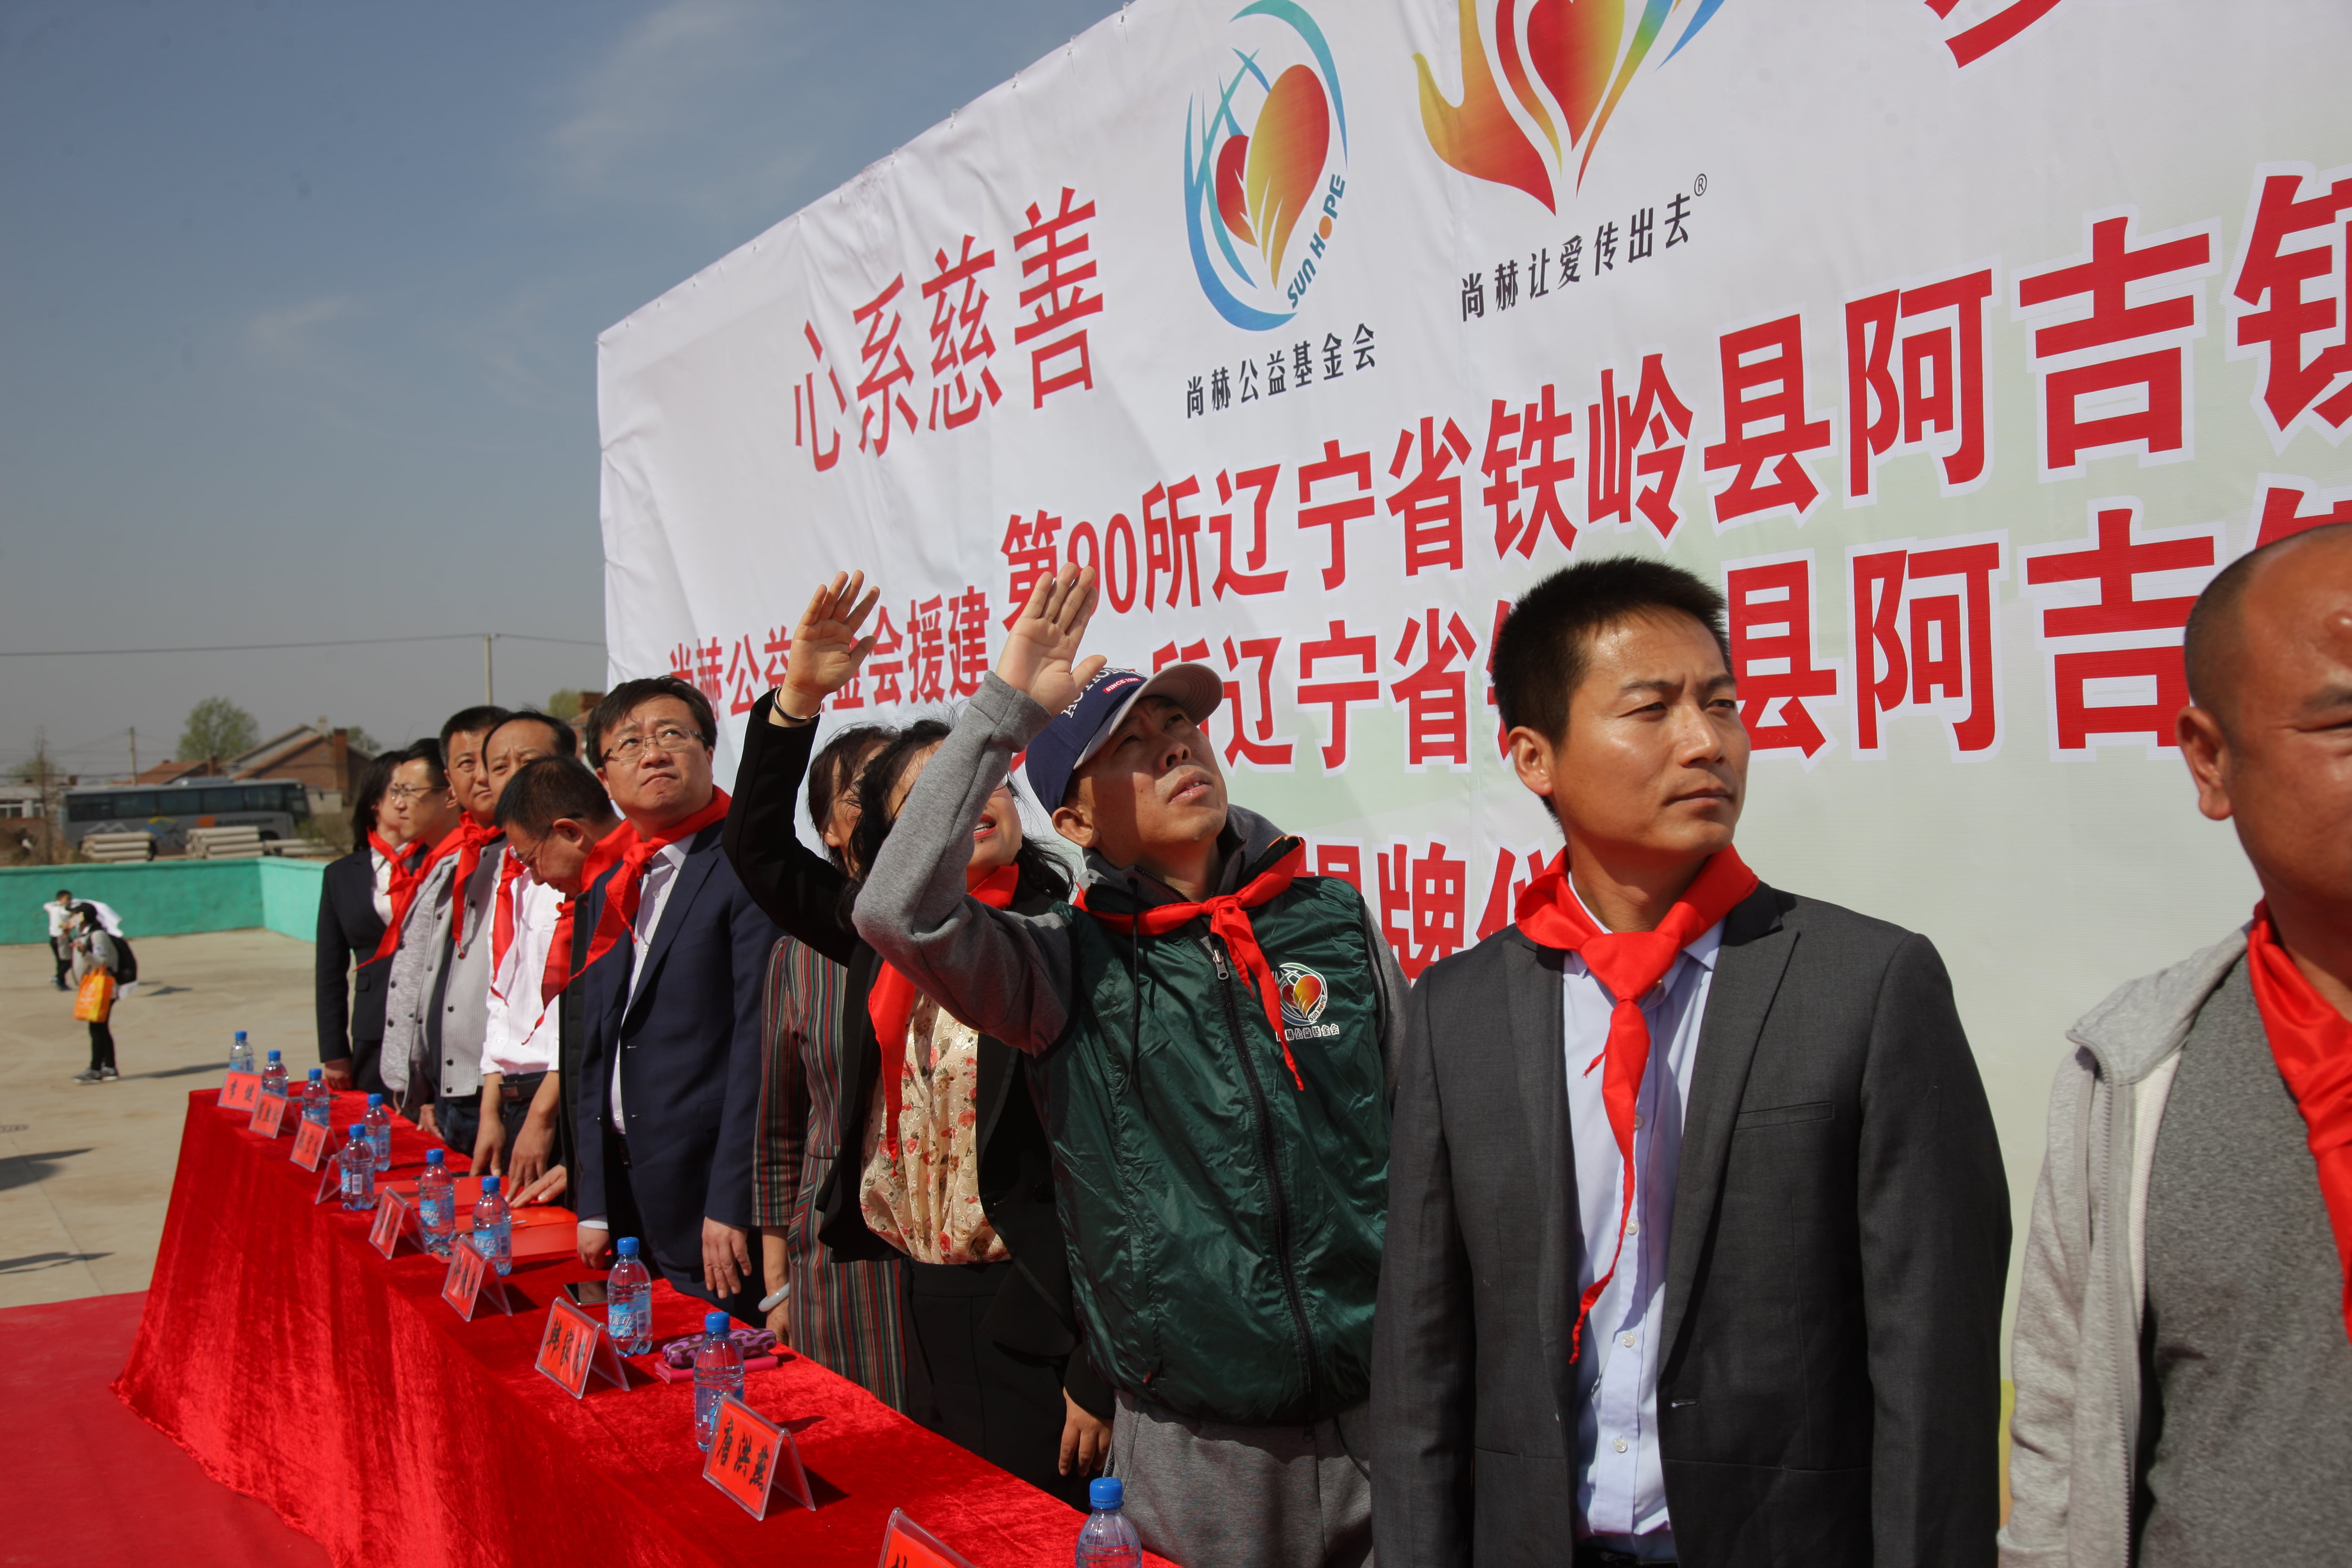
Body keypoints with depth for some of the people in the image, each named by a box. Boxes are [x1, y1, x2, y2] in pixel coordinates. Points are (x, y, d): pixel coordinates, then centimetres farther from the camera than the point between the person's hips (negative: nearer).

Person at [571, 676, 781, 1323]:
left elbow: (760, 1041, -15)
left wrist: (731, 1205, -18)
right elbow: (601, 1050, 17)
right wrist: (595, 1206, 13)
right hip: (631, 1206, 7)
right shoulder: (611, 890, 15)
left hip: (712, 1201, -7)